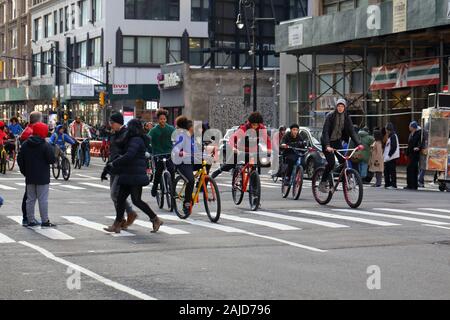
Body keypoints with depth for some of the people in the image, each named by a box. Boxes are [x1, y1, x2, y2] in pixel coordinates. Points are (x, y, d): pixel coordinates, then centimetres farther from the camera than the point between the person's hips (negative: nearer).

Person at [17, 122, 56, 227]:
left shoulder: (25, 145, 5)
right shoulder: (45, 145, -12)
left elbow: (20, 160, 7)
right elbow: (52, 160, -14)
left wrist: (24, 172, 16)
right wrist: (52, 151, 4)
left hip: (29, 177, 5)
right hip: (42, 178, -5)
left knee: (30, 199, 11)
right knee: (43, 199, -2)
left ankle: (30, 220, 13)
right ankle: (45, 221, -1)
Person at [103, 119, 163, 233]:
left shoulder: (136, 140, -14)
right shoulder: (138, 140, 17)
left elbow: (129, 155, -25)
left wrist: (114, 163, -17)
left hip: (135, 176, -10)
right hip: (129, 176, 10)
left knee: (136, 200, -7)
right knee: (120, 198, 6)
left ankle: (156, 220, 3)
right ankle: (117, 225, 7)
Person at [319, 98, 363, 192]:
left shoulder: (347, 117, -3)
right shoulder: (330, 116, -17)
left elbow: (351, 131, -6)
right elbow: (325, 131, -24)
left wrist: (358, 143, -21)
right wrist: (327, 146, -37)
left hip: (337, 141, 5)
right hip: (327, 142, -5)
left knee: (343, 161, -9)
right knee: (331, 162, -16)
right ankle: (323, 182, -3)